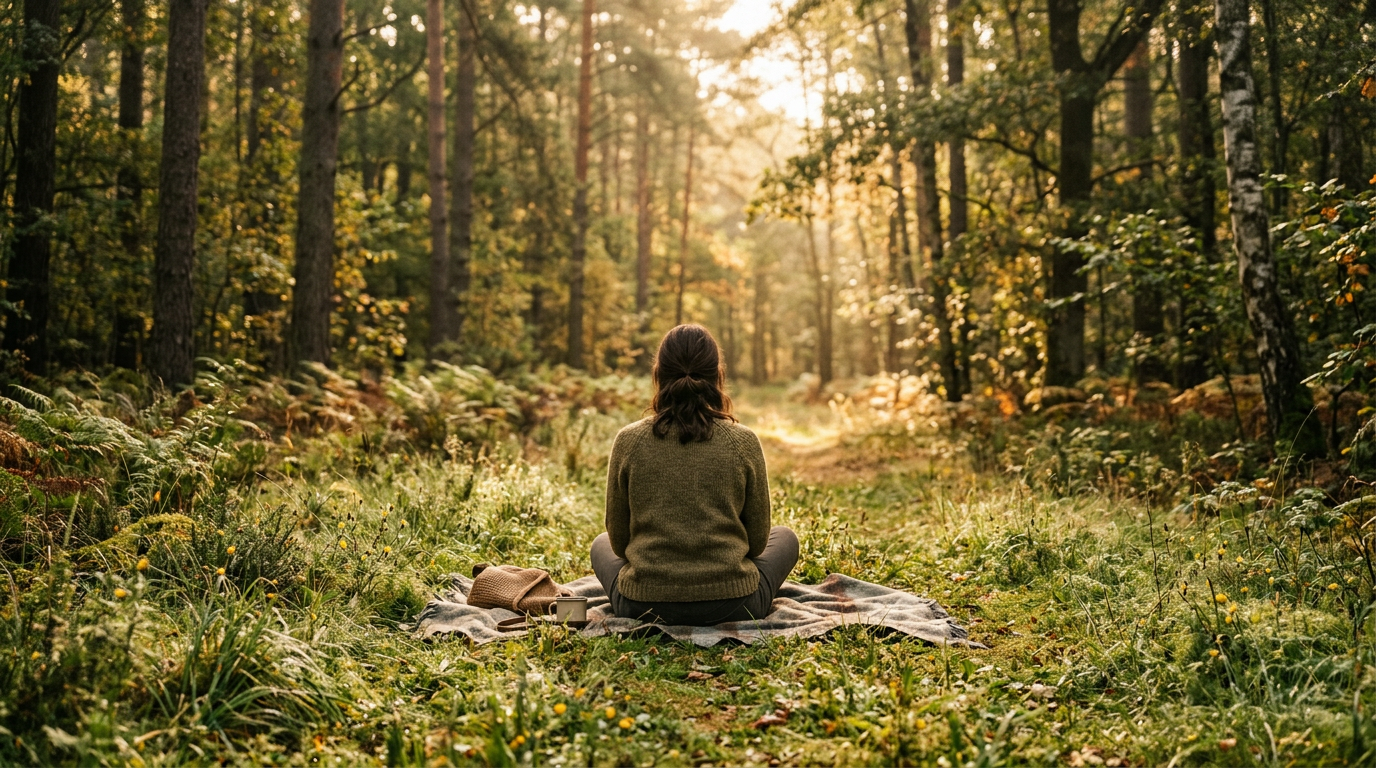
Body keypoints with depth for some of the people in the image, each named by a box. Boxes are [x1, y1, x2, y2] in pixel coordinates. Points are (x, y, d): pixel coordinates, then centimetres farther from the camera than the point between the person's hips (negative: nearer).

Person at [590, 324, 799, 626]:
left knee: (601, 545, 34)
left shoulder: (628, 441, -6)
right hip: (733, 606, -1)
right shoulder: (744, 442, -7)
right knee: (785, 538, 30)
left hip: (644, 607, 1)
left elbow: (618, 541, 3)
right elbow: (757, 541, 1)